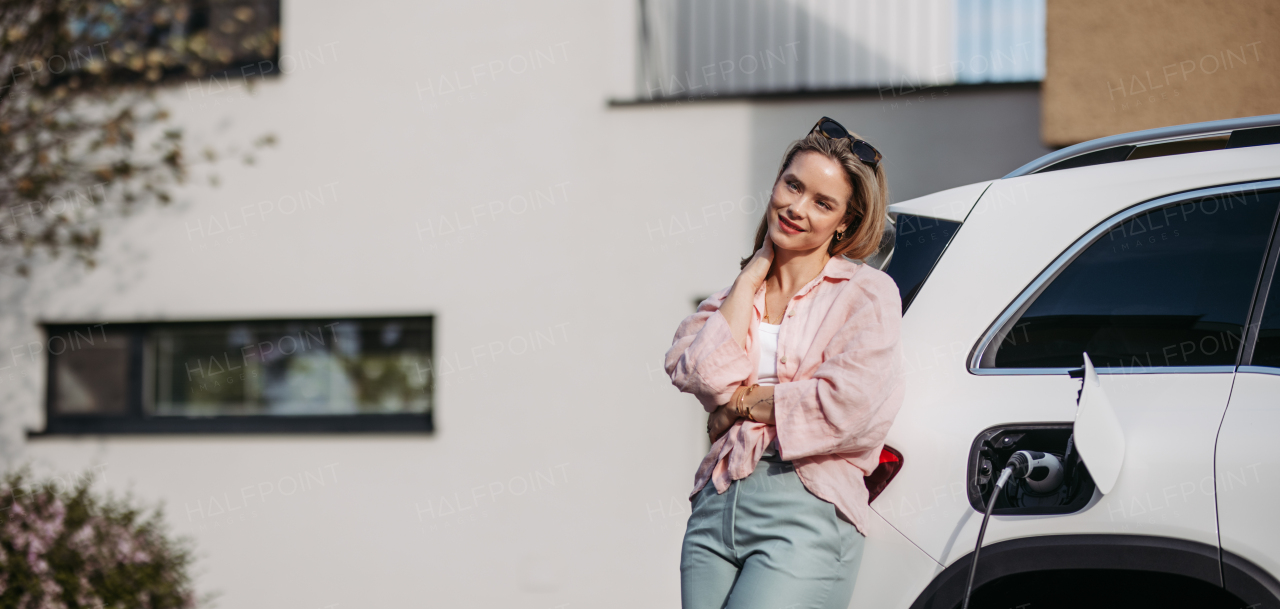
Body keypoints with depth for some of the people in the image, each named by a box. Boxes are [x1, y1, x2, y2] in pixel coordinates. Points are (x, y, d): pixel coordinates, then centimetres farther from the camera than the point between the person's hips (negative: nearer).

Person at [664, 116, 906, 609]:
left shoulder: (866, 293, 3)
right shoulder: (732, 296, 17)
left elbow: (846, 407, -11)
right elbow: (704, 374, -3)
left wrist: (745, 401, 0)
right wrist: (755, 271, 4)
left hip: (808, 516, -5)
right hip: (715, 507, 5)